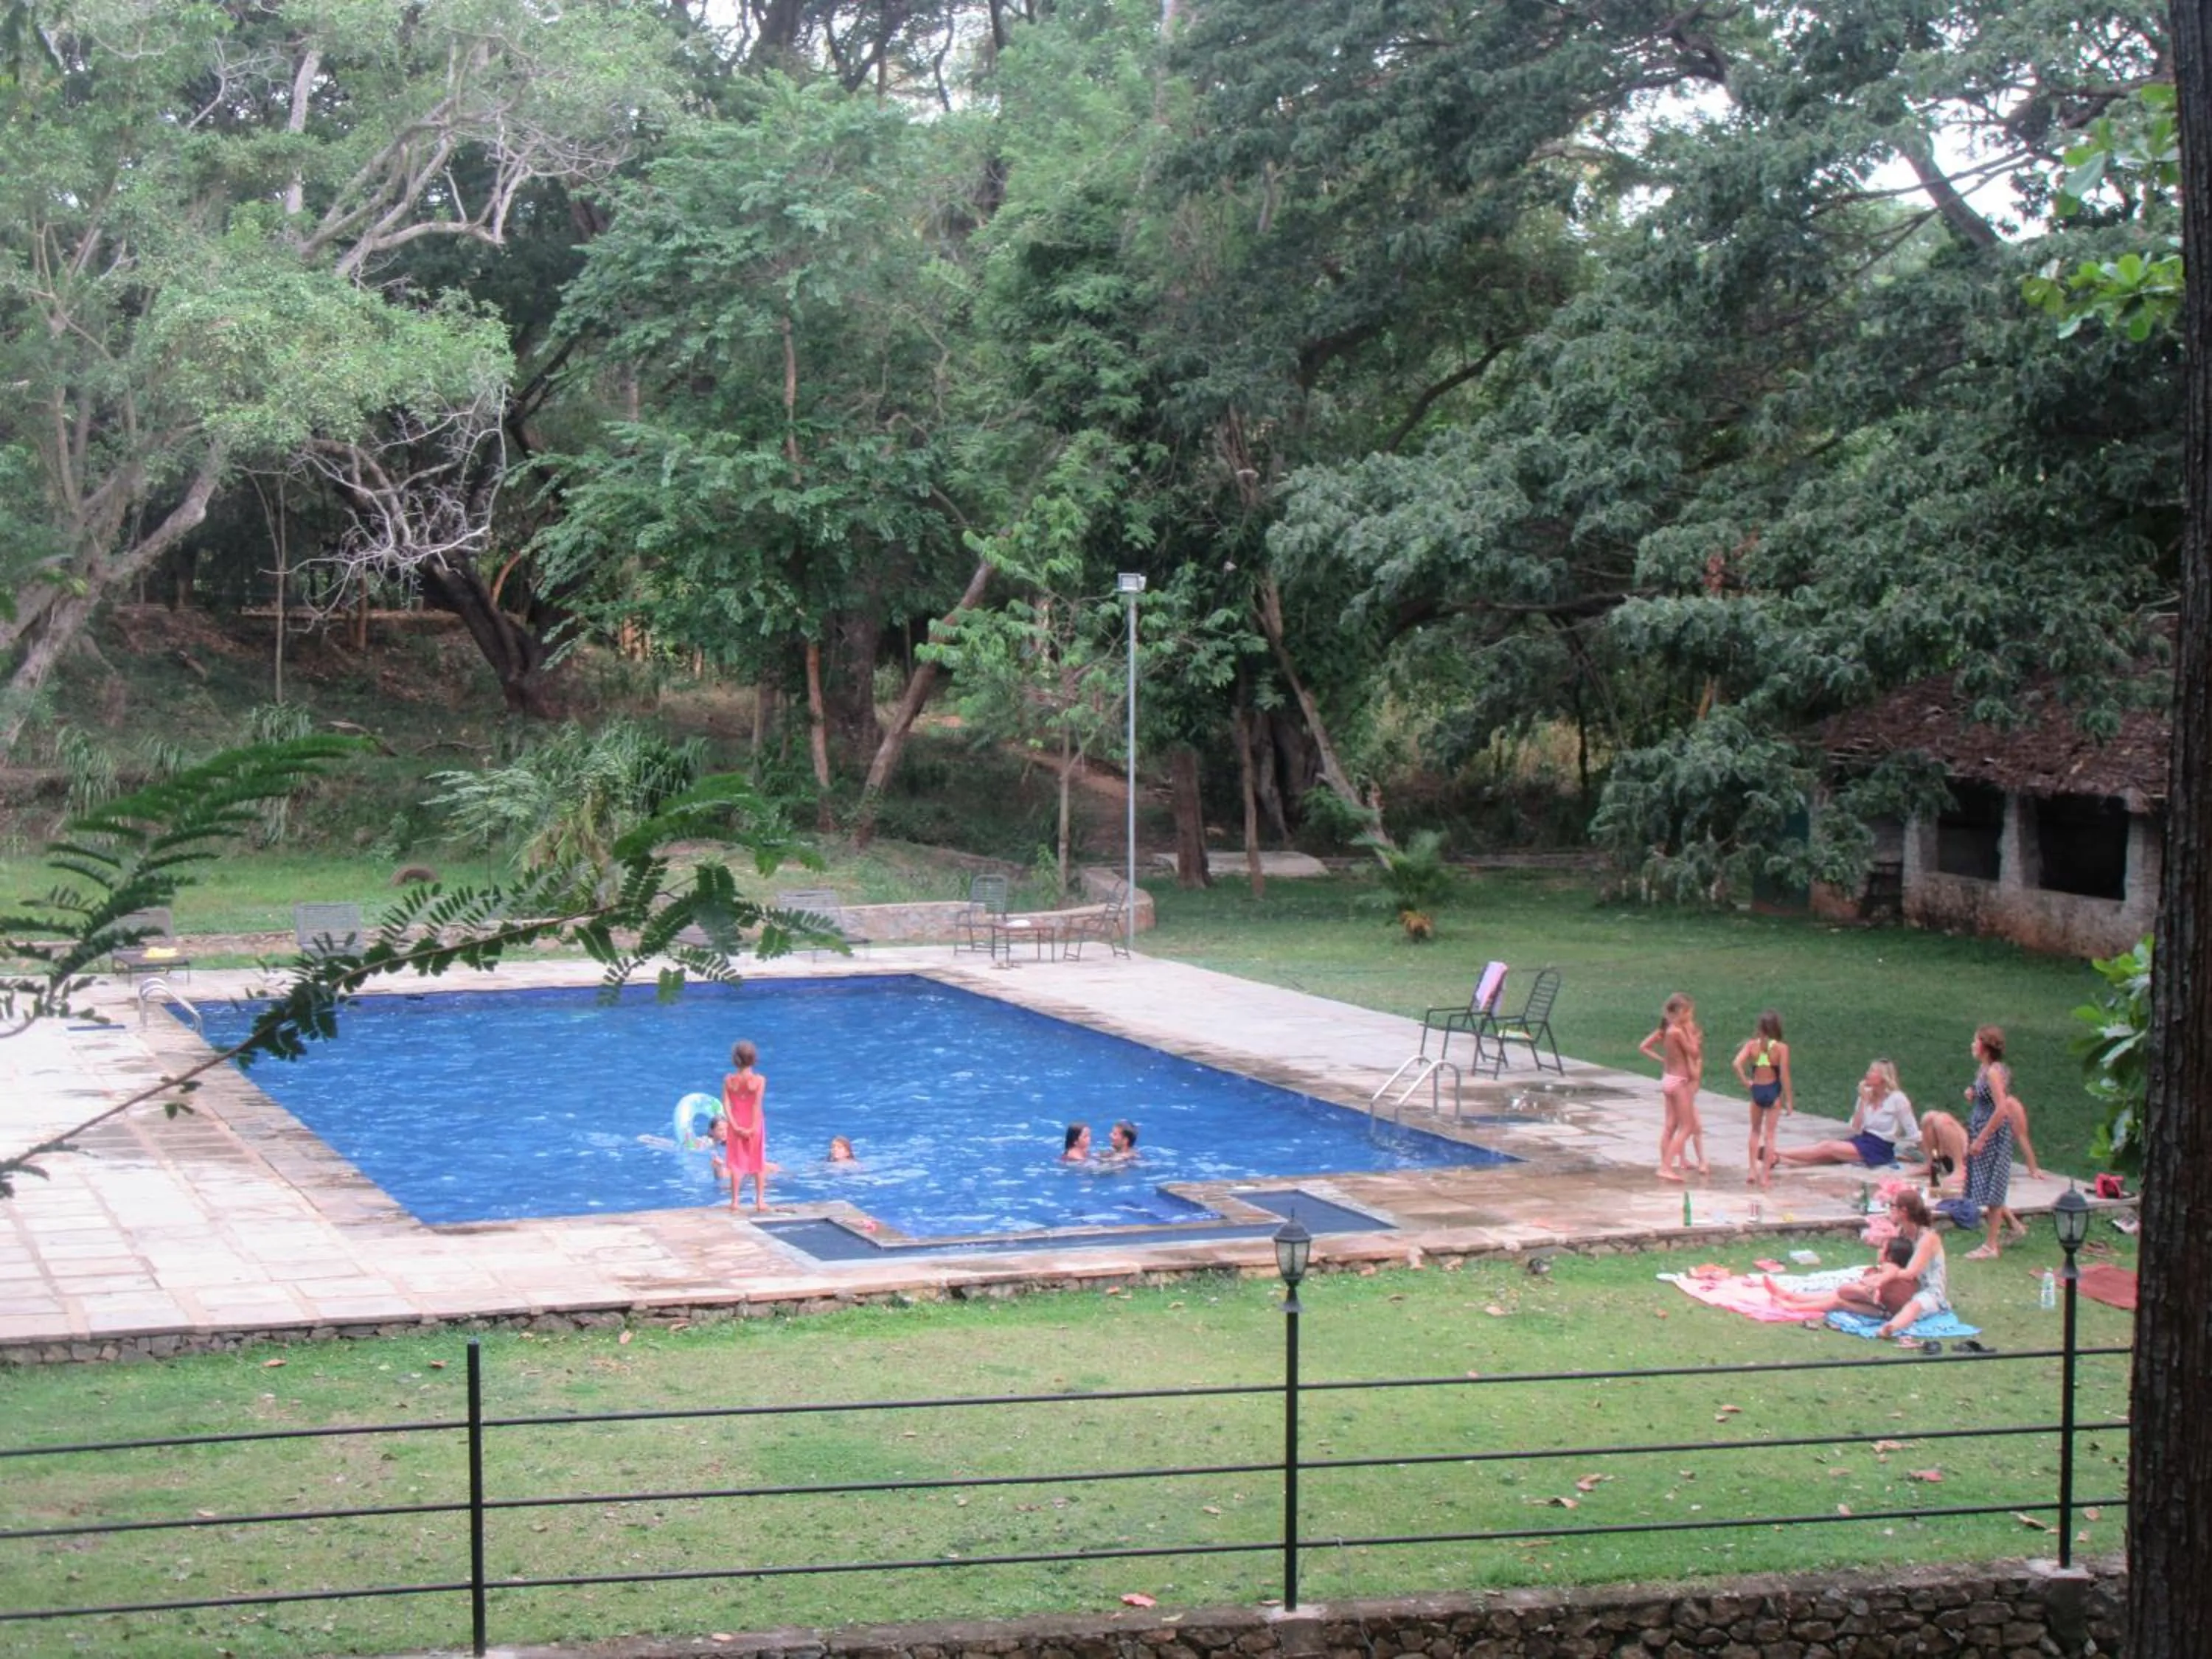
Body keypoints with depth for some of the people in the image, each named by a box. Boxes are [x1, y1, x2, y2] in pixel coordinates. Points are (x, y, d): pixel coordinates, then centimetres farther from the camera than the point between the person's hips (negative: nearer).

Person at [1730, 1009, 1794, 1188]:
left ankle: (1752, 1171, 16)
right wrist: (1789, 1099, -5)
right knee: (1769, 1134, 7)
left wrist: (1745, 1081, -5)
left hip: (1756, 1090, 2)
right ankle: (1765, 1175, 8)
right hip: (1773, 1091, -2)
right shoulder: (1781, 1048, -12)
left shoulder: (1752, 1045, -5)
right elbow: (1784, 1075, -12)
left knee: (1755, 1131, 20)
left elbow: (1737, 1063, -18)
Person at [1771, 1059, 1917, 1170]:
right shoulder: (1868, 1095, 8)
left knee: (1828, 1147, -19)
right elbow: (1856, 1130, 2)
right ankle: (1776, 1158, -31)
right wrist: (1863, 1101, -4)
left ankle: (1774, 1154, -26)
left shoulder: (1897, 1099, -11)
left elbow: (1914, 1135, -9)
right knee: (1825, 1145, -16)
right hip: (1862, 1140, 7)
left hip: (1879, 1149, -7)